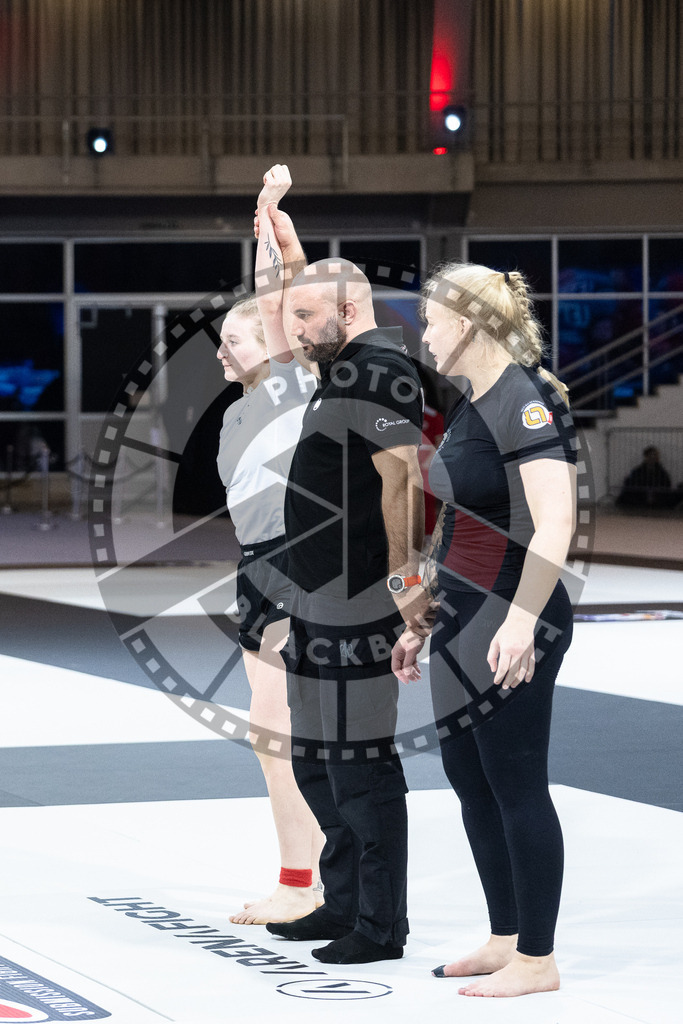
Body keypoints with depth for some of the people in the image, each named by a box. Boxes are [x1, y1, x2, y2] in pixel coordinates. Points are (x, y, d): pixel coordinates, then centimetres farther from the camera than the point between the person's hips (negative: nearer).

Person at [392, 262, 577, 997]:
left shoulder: (525, 400, -15)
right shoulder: (469, 404, 14)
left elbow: (555, 523, -26)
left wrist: (521, 621, -34)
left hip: (512, 634, -10)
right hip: (463, 621, 10)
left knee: (516, 785, -4)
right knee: (469, 779, 14)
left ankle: (537, 959, 5)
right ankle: (505, 940, 25)